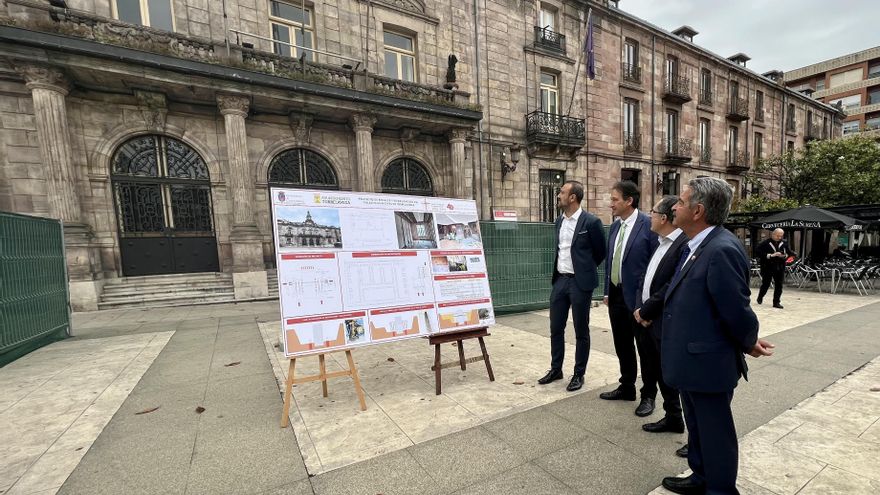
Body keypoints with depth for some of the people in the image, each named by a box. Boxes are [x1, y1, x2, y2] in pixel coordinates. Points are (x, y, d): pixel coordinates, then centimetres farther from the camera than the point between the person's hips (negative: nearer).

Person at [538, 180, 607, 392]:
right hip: (560, 280, 6)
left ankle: (579, 374, 23)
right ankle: (555, 369, 28)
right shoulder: (559, 221, 9)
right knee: (555, 328, 13)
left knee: (581, 331, 7)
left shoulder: (591, 222, -11)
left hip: (580, 282, -6)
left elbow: (601, 252, 0)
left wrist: (584, 269, 9)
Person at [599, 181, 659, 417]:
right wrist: (607, 291, 12)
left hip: (637, 296, -7)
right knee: (622, 346, 17)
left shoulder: (649, 225, -13)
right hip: (616, 295, 7)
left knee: (645, 349, 9)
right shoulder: (615, 226, 9)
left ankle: (648, 395, 25)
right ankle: (626, 388, 34)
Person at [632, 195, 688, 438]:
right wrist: (639, 308, -2)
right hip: (651, 321, 9)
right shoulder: (661, 243, 11)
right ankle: (673, 417, 37)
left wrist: (646, 311, -14)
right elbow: (646, 279, 12)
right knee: (659, 371, 19)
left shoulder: (685, 243, -19)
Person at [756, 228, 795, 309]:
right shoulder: (765, 243, -8)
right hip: (767, 267, -4)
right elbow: (759, 253, -15)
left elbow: (790, 253, 9)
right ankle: (760, 297, 30)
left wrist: (785, 255, -11)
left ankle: (776, 302, 11)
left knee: (779, 285, 4)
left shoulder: (784, 244, 7)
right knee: (765, 284, 6)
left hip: (780, 268, 4)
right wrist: (771, 255, -22)